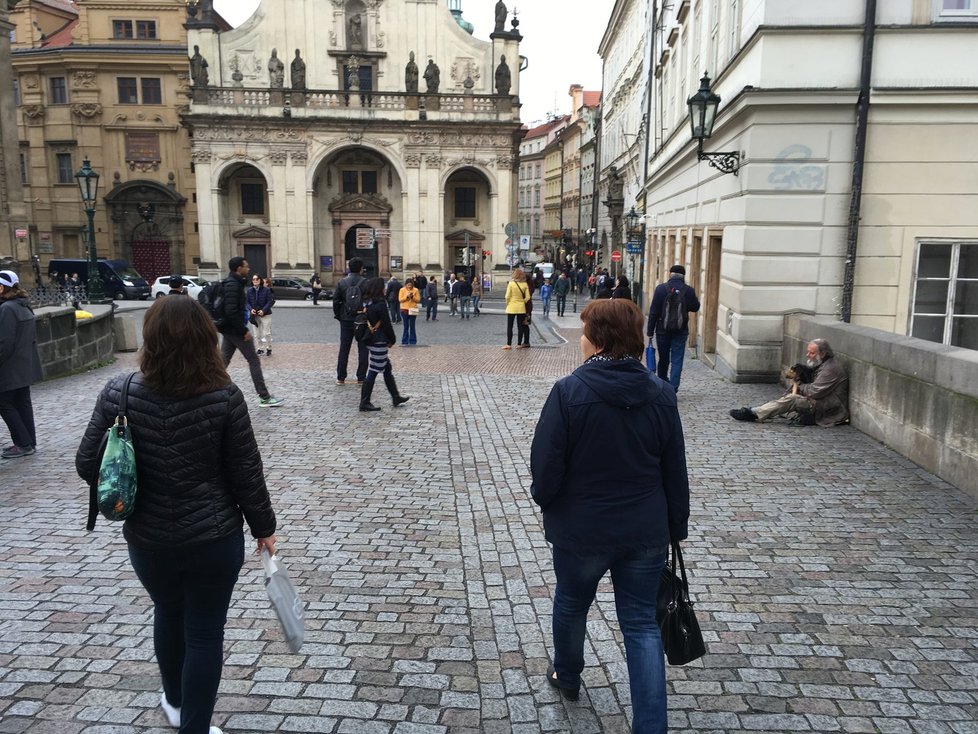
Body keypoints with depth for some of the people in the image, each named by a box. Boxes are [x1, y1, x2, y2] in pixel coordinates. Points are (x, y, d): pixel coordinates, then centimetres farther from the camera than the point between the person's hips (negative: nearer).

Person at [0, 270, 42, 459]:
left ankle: (24, 444, 1)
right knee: (23, 403, 14)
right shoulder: (24, 307, 11)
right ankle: (29, 442, 19)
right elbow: (32, 337, 17)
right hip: (25, 366, 9)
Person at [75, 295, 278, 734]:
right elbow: (246, 473, -12)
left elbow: (87, 466, -4)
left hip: (147, 539, 4)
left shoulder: (118, 393, -12)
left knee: (168, 614, 28)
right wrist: (263, 527, 2)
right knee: (205, 633, 13)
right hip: (214, 538, -3)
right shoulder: (224, 397, -18)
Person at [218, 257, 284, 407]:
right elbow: (231, 312, -26)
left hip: (228, 329, 10)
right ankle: (265, 397, 2)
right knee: (254, 361, -3)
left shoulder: (232, 283, 14)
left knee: (223, 362, 12)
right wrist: (244, 331, -22)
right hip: (236, 330, -10)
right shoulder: (233, 285, -18)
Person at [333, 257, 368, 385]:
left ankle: (340, 377, 11)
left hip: (346, 320, 3)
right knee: (362, 349, 6)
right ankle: (361, 378, 6)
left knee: (344, 349, 9)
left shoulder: (341, 283, -1)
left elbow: (336, 301, -1)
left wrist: (338, 316, 9)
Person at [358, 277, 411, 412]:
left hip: (370, 340, 9)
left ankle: (396, 397, 26)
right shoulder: (380, 304, -17)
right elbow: (387, 324, -14)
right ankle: (365, 403, 2)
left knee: (387, 369, 17)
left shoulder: (366, 302, 7)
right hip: (379, 341, -9)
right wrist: (392, 340, -3)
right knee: (373, 372, -2)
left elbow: (367, 320, 8)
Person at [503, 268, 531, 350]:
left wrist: (507, 303, 6)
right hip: (521, 308, 3)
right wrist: (522, 302, 11)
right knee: (520, 326, 9)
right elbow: (527, 297, -4)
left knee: (509, 326, 5)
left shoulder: (511, 283, -9)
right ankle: (519, 344, 10)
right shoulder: (525, 284, -2)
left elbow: (507, 296, -9)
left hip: (512, 307, -2)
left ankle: (509, 344, 3)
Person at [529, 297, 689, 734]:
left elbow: (546, 465, -16)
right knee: (641, 623, 13)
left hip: (581, 529, -2)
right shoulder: (660, 394, -5)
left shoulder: (569, 391, -19)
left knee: (571, 603, 24)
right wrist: (676, 528, 14)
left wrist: (543, 498, 6)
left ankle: (567, 677, 49)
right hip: (646, 532, 3)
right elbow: (676, 472, 2)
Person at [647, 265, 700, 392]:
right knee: (677, 360, 1)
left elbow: (653, 312, -7)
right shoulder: (689, 290, -5)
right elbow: (695, 307, 9)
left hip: (662, 330, 1)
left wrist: (650, 331, -2)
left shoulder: (660, 288, -7)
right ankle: (673, 388, -8)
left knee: (663, 359, 15)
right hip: (681, 331, 0)